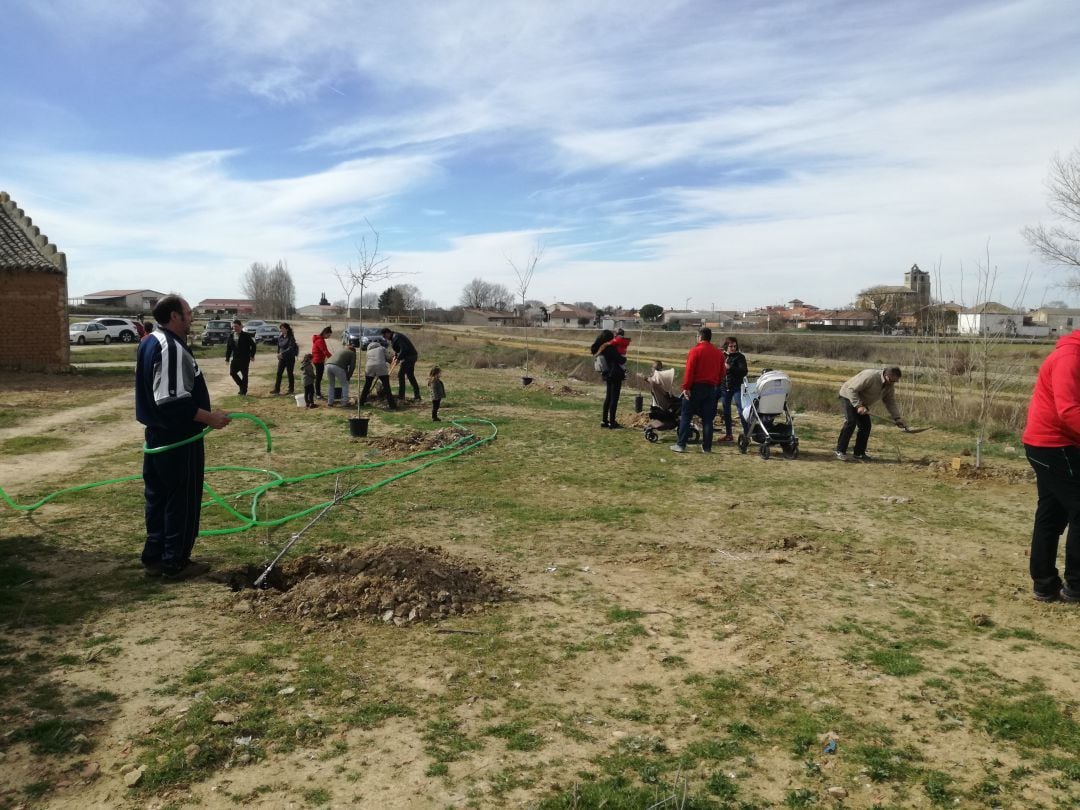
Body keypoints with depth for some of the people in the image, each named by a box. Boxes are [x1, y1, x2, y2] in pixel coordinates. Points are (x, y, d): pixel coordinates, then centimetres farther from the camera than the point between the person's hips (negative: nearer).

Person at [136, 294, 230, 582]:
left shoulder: (151, 343, 13)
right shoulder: (171, 347, -20)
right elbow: (174, 402, -27)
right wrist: (210, 417, -19)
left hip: (158, 435, 10)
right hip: (178, 439, -10)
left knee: (158, 498, 16)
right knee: (182, 501, 0)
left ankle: (154, 557, 25)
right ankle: (175, 564, 8)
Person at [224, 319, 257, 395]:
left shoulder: (246, 336, -8)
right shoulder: (231, 336, 6)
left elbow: (253, 345, -3)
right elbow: (228, 348, 9)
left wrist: (252, 355, -6)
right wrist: (227, 358, 5)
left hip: (245, 359, -5)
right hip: (235, 359, 5)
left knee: (244, 375, 1)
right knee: (232, 372, -1)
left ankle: (244, 391, 12)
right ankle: (242, 386, 20)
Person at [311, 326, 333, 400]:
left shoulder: (319, 339, 13)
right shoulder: (320, 340, -19)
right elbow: (325, 351, -24)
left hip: (319, 360, 10)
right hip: (319, 361, -10)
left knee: (319, 377, 15)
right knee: (318, 377, -5)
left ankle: (318, 393, 22)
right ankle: (318, 394, 0)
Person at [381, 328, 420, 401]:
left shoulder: (396, 337, -18)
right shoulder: (393, 337, 15)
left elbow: (404, 348, -26)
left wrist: (398, 358, -20)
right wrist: (395, 355, 7)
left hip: (409, 356, -10)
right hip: (411, 356, 10)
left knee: (401, 374, -4)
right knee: (410, 376, 13)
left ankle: (401, 396, 0)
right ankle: (417, 396, 15)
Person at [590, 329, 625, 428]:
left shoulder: (600, 349, 4)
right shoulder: (610, 348, -19)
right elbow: (620, 360, -18)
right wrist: (624, 358, 5)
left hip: (607, 375, 8)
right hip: (615, 375, -8)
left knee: (608, 398, 15)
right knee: (614, 399, -3)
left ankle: (604, 421, 18)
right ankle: (612, 422, -1)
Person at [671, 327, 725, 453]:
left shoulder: (695, 351, -9)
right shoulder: (719, 353, 8)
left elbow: (689, 371, -15)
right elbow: (721, 373, 11)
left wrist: (686, 387, -13)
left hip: (696, 387, -5)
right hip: (711, 388, 5)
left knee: (686, 416, 2)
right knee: (708, 419, 8)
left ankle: (681, 444, 0)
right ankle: (707, 447, 9)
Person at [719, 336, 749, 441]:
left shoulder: (739, 357, -3)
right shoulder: (721, 356, 9)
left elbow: (744, 371, -15)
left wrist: (730, 367, -23)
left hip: (736, 388, -5)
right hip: (724, 388, 5)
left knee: (741, 411, -10)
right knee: (725, 412, 11)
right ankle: (728, 434, 22)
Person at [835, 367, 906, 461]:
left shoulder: (890, 386, -7)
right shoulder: (870, 376, -32)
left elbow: (891, 403, 0)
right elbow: (851, 389, -31)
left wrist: (897, 418, -11)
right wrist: (858, 406, -36)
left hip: (861, 402, 8)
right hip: (848, 396, -8)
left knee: (866, 426, -2)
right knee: (851, 422, -22)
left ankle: (859, 453, 9)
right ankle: (840, 451, -15)